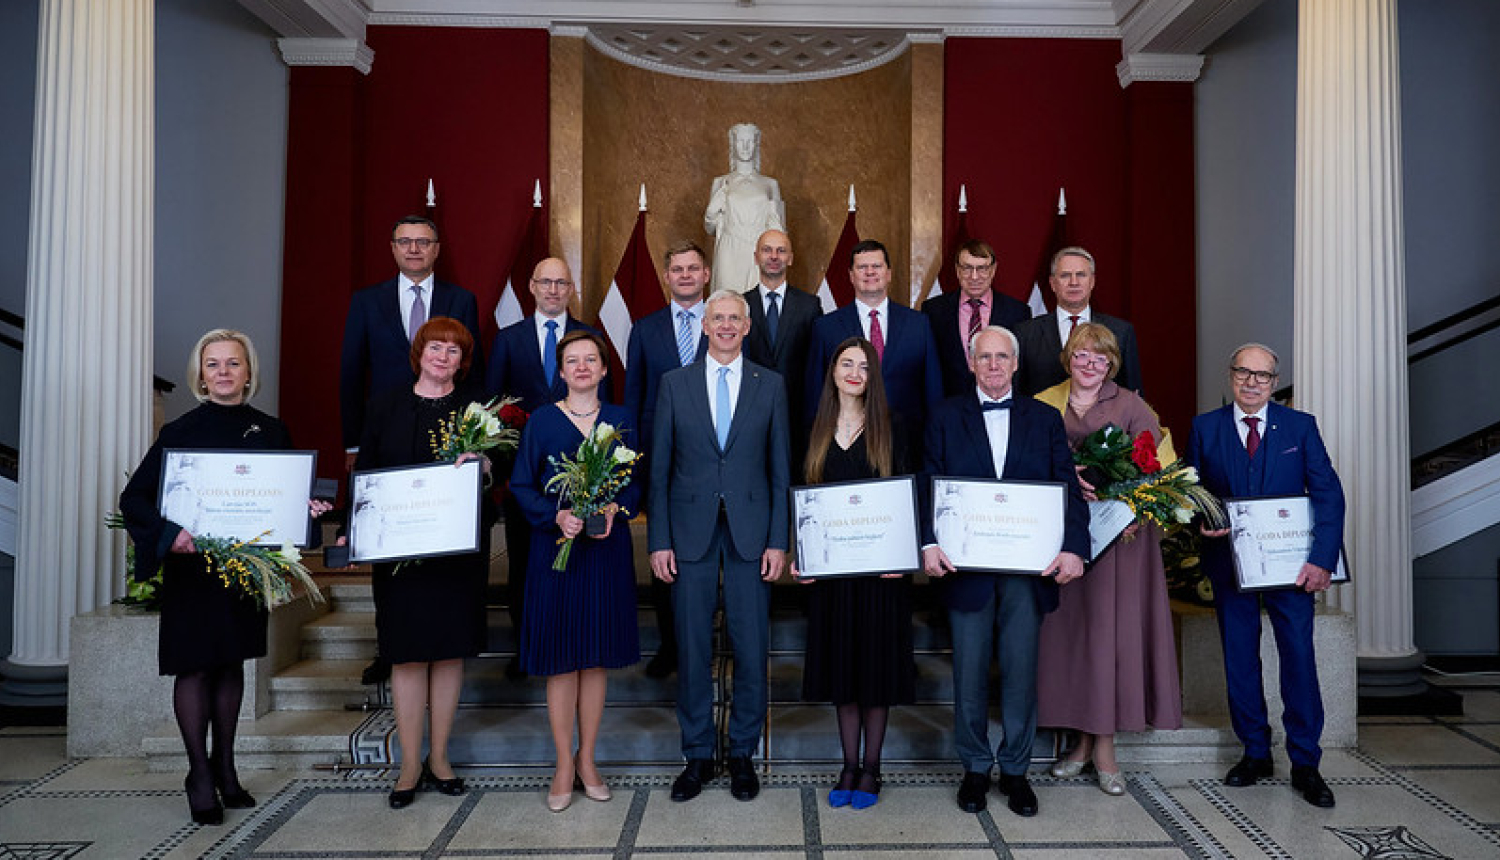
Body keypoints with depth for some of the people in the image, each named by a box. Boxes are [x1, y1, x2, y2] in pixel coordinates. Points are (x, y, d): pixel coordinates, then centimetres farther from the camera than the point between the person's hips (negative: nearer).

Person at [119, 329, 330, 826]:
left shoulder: (271, 432, 4)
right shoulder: (182, 432, -5)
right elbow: (134, 496, -8)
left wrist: (307, 509, -11)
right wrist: (170, 533, -24)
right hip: (194, 567, -3)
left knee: (231, 663, 13)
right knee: (195, 667, 2)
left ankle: (224, 765, 25)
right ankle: (200, 772, 15)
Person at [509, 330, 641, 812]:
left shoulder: (620, 421, 7)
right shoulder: (541, 421, 1)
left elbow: (637, 483, 7)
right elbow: (521, 486, 0)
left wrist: (615, 510, -13)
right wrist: (557, 515, -16)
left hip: (607, 547, 2)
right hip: (556, 545, -2)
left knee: (597, 656, 7)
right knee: (560, 657, 3)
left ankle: (587, 759, 21)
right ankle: (564, 765, 16)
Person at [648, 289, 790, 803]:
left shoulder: (770, 385, 6)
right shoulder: (675, 384, 6)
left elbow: (780, 469, 5)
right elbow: (659, 468, 4)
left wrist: (778, 541, -2)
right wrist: (659, 540, -2)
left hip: (750, 532, 0)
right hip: (691, 533, 0)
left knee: (751, 649, 4)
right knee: (692, 649, 6)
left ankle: (742, 754, 21)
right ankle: (697, 756, 21)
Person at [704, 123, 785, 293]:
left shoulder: (770, 184, 10)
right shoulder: (721, 183, 10)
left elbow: (777, 228, 13)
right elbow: (709, 228, 11)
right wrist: (714, 208, -5)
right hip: (730, 257, 0)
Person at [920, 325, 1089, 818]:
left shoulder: (1045, 419, 9)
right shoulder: (947, 417, 7)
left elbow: (1069, 489, 3)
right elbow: (929, 485, 1)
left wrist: (1074, 548, -11)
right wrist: (930, 544, -13)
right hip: (966, 565, -1)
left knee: (1022, 670, 7)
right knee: (969, 672, 7)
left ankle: (1015, 769, 23)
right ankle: (975, 768, 23)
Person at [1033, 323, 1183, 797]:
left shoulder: (1130, 405, 2)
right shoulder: (1044, 404, 7)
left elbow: (1159, 465, -3)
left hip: (1119, 531, -2)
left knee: (1112, 628, -1)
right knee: (1068, 627, 5)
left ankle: (1105, 745, 9)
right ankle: (1083, 736, 17)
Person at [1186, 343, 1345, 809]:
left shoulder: (1300, 426, 2)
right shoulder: (1205, 428, 4)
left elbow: (1329, 494, -3)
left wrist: (1322, 559, -13)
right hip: (1229, 561, 1)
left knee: (1299, 657, 0)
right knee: (1239, 660, 9)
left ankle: (1305, 764, 13)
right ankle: (1255, 753, 24)